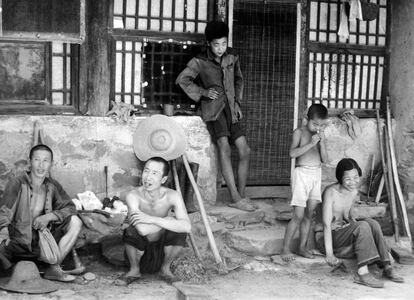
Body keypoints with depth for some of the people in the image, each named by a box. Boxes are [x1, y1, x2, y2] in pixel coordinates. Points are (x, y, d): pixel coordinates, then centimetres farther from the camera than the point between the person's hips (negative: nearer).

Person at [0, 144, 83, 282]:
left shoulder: (53, 186, 5)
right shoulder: (17, 183, -8)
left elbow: (70, 208, 5)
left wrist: (49, 216, -13)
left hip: (42, 244, 5)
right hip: (17, 243, -5)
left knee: (75, 222, -11)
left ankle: (54, 269, -6)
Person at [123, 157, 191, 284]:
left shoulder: (172, 196, -18)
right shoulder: (134, 196, -23)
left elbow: (187, 227, -34)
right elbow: (143, 229, -37)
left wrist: (152, 219, -38)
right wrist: (169, 220, -26)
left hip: (162, 248, 1)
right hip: (140, 248, -1)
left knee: (179, 232, -27)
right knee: (132, 231, -32)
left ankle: (165, 268, 3)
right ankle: (134, 269, -1)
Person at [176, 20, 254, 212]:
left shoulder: (232, 58, 9)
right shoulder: (200, 62, -3)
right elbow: (182, 80, 0)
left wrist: (238, 102, 14)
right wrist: (203, 92, -9)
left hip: (230, 109, 5)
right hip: (213, 108, -5)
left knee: (245, 151, -4)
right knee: (224, 147, -24)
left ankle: (241, 195, 7)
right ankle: (235, 198, -26)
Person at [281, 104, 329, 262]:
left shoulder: (321, 135, 10)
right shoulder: (299, 132, -5)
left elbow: (325, 159, 4)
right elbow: (292, 153, -18)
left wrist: (322, 142, -9)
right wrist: (310, 144, -23)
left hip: (316, 174, 6)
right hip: (302, 173, -6)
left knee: (309, 214, 9)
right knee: (298, 215, -8)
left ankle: (302, 247, 18)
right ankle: (286, 249, 2)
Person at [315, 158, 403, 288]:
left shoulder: (354, 192, 4)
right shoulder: (331, 192, -20)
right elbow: (326, 224, -24)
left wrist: (355, 222, -2)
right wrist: (329, 254, -29)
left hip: (342, 235, 7)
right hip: (326, 238, -7)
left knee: (371, 223, -14)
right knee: (362, 226, -27)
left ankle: (387, 267, -17)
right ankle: (362, 273, -34)